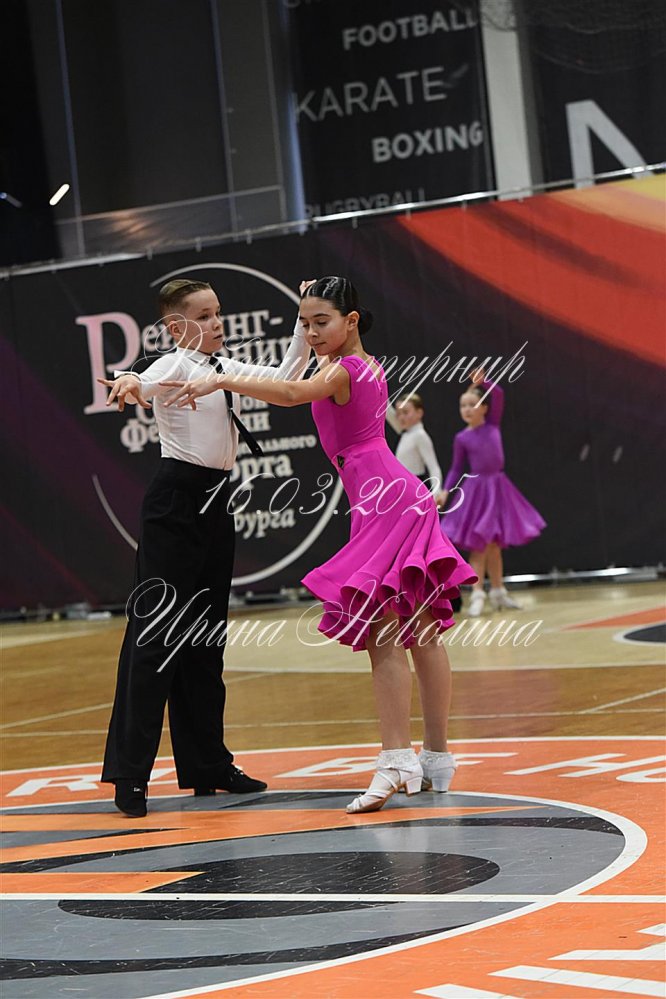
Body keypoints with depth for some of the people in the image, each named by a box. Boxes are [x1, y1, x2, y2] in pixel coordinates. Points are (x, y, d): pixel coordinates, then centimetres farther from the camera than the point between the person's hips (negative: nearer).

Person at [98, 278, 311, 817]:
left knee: (206, 639, 13)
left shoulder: (227, 369, 12)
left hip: (215, 503, 8)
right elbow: (139, 385, -30)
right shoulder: (173, 367, -9)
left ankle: (207, 763, 21)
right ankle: (130, 774, -5)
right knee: (155, 632, -8)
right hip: (175, 503, -8)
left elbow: (286, 378, 20)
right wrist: (127, 385, -55)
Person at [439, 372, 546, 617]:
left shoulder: (493, 425, 3)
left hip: (498, 487, 3)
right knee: (479, 544, -6)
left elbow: (498, 394, -5)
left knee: (495, 543, 12)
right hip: (477, 489, -3)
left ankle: (498, 592, 20)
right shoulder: (461, 438, -2)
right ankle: (477, 595, -6)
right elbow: (457, 468, 1)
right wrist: (446, 491, -8)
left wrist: (481, 382, -16)